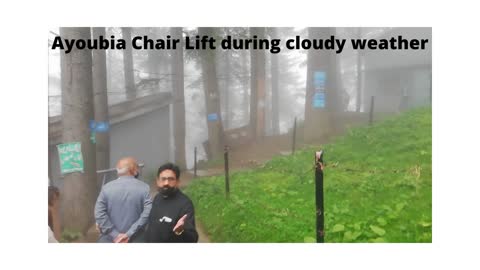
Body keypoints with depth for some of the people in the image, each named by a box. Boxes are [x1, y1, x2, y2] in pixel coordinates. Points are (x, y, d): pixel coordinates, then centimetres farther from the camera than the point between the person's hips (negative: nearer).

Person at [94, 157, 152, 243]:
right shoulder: (144, 188, -7)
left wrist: (115, 235, -10)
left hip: (110, 241, 2)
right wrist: (129, 234, -15)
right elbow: (147, 213, -19)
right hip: (136, 241, -1)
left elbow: (99, 214, -10)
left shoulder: (107, 187, -2)